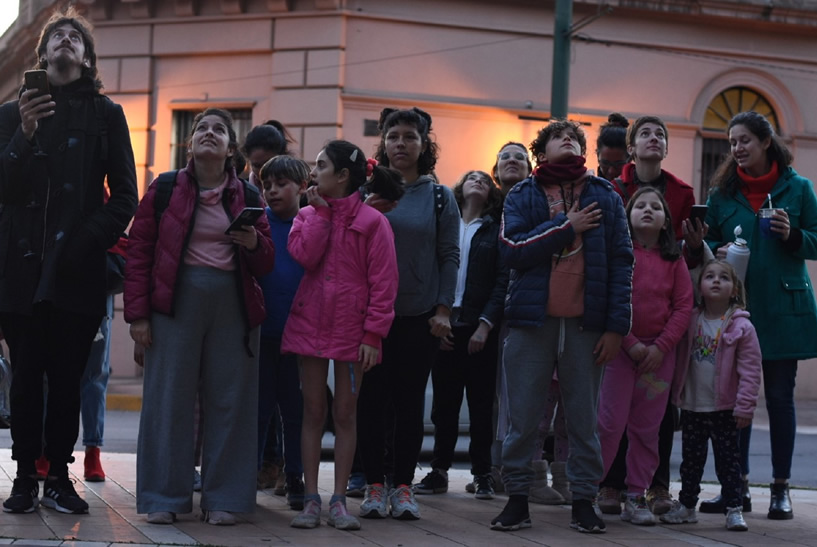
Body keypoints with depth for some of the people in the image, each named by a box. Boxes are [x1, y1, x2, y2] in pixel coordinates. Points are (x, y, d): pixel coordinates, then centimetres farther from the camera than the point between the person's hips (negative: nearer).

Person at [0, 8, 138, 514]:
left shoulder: (106, 115, 9)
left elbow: (125, 195, 5)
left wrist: (89, 241, -8)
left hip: (77, 270, 0)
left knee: (67, 377, 1)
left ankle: (59, 476, 8)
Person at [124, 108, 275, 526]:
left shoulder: (247, 196, 11)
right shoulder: (165, 190, 5)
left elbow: (266, 264, 13)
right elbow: (139, 253, 3)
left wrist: (254, 243, -10)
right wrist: (138, 314, -4)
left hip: (233, 304, 2)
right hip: (176, 302, -2)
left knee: (229, 400, 1)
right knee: (169, 397, -1)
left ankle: (222, 499, 9)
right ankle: (163, 498, 7)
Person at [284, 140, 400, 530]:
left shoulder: (372, 221, -4)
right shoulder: (308, 215, 9)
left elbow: (383, 282, -7)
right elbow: (305, 254, -11)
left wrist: (373, 334, -12)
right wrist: (322, 211, -6)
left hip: (351, 329, -3)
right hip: (310, 323, 3)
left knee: (345, 413, 4)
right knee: (313, 411, 5)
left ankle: (339, 501, 9)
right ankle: (310, 499, 9)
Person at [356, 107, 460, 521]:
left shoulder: (440, 197, 5)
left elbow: (449, 255, 3)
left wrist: (443, 308, -4)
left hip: (420, 316, 0)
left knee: (410, 401, 4)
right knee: (372, 400, 2)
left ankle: (403, 486, 11)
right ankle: (374, 485, 10)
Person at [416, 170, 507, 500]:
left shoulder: (495, 231, 7)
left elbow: (502, 281, 0)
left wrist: (486, 324, -10)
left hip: (480, 328, -1)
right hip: (444, 325, 1)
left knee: (481, 403, 1)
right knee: (444, 402, 4)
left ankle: (482, 473, 8)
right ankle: (439, 470, 12)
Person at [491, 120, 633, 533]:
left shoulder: (605, 198, 10)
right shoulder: (522, 196, 8)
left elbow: (621, 261, 4)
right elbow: (512, 249, -9)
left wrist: (616, 326, -3)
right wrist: (566, 227, -9)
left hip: (585, 324, 1)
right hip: (533, 319, 0)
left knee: (584, 419, 5)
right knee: (523, 418, 2)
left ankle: (583, 501, 13)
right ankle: (517, 499, 10)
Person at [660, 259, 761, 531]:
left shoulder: (742, 327, -10)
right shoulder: (691, 321, 2)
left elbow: (750, 370, -11)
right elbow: (681, 360, 12)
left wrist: (745, 406, -14)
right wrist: (677, 393, 4)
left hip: (725, 409, -4)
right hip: (692, 407, 4)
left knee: (728, 459, 2)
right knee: (691, 458, 14)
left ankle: (734, 509, 10)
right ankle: (686, 504, 25)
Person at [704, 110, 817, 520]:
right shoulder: (723, 191, 7)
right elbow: (708, 241, 12)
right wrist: (717, 252, -9)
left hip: (782, 309, -2)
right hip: (735, 307, 2)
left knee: (779, 396, 2)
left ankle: (781, 489, 12)